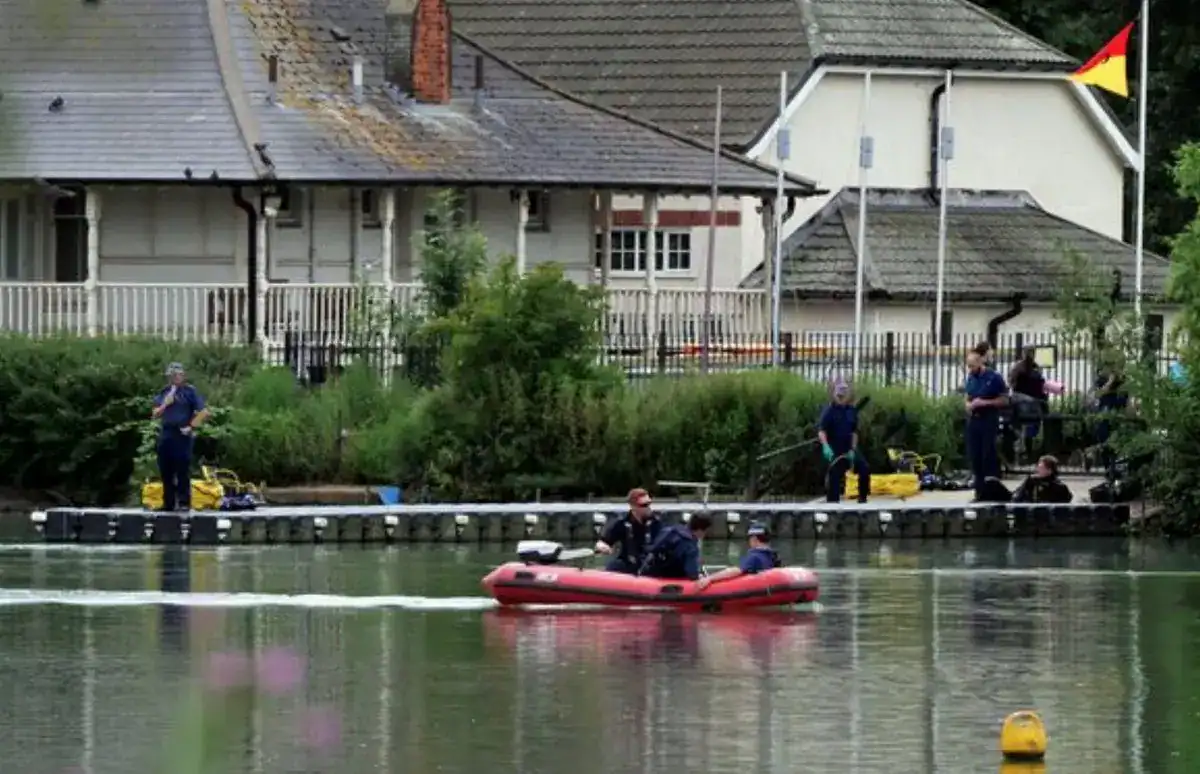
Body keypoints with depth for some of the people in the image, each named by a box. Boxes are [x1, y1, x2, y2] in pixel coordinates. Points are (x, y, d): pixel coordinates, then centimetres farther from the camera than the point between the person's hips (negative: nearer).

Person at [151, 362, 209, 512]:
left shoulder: (189, 391, -1)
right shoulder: (164, 392, 14)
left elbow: (204, 412, -5)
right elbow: (155, 415, 14)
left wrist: (191, 427, -10)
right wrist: (164, 405, -4)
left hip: (182, 434, -5)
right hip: (165, 434, 5)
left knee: (183, 471, -7)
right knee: (166, 471, 6)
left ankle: (184, 503, -4)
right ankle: (168, 503, 13)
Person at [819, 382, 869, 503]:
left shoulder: (852, 410, 5)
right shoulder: (829, 410, -9)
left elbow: (854, 432, 8)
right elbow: (821, 430, -18)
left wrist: (853, 450, -3)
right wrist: (826, 446, -34)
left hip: (849, 449, 4)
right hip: (834, 450, -4)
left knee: (865, 470, -4)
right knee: (834, 478, -7)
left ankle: (863, 498, 10)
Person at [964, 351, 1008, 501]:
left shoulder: (994, 378, -7)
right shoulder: (971, 379, 11)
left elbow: (1004, 399, -6)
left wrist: (984, 403, -16)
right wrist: (969, 405, -2)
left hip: (989, 420, -6)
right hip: (974, 420, 6)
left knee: (989, 456, -7)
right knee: (975, 457, 6)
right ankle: (980, 491, 13)